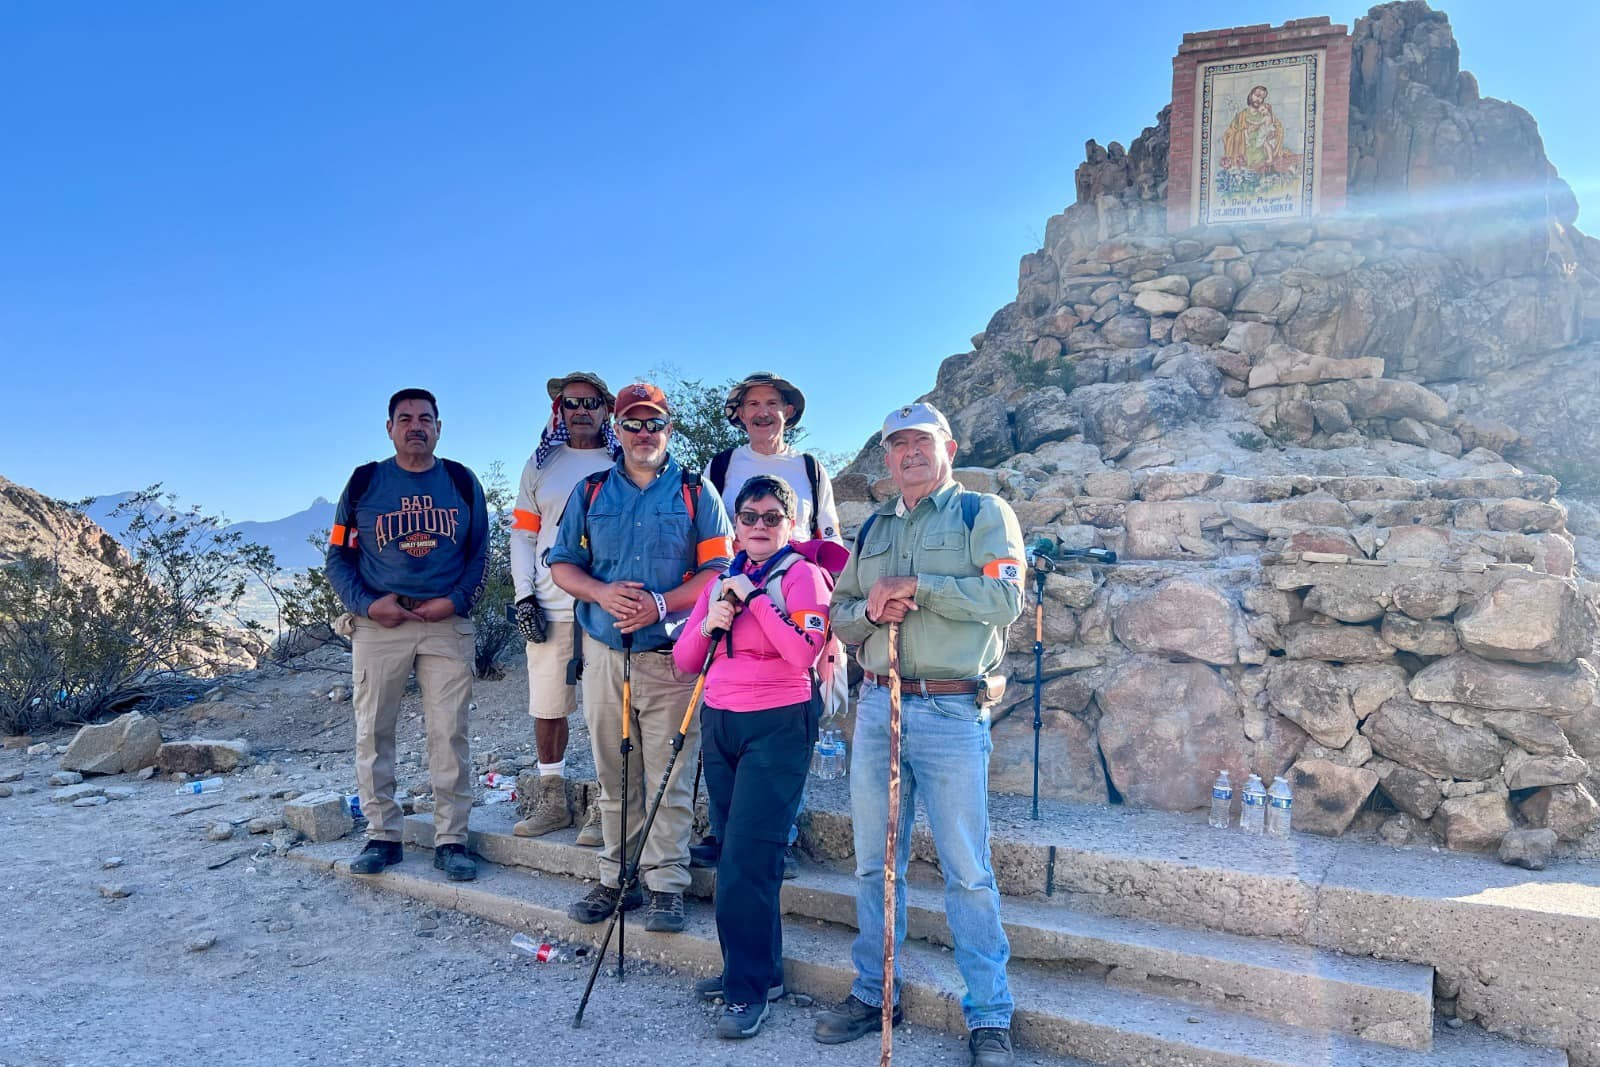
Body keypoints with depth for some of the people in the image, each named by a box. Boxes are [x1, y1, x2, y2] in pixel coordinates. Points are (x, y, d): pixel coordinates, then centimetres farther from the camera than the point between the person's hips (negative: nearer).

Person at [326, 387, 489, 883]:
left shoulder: (462, 482, 9)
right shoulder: (364, 483, 7)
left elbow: (480, 553, 9)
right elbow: (338, 556, 8)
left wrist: (455, 601, -6)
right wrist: (366, 604, -7)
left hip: (447, 623, 0)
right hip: (379, 622, 0)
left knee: (450, 734, -1)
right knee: (373, 731, 3)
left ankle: (451, 839, 8)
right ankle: (382, 836, 16)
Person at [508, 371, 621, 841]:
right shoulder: (540, 464, 13)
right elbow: (522, 533, 11)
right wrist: (524, 594, 0)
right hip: (550, 607, 3)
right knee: (546, 706, 7)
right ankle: (552, 799, 20)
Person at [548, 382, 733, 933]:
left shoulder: (696, 493, 4)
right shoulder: (591, 491, 12)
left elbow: (718, 569, -3)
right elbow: (561, 563, 11)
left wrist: (660, 604, -16)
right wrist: (602, 593, -9)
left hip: (671, 656, -3)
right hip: (604, 654, 3)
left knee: (669, 778, -1)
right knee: (613, 777, 11)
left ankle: (666, 885, 8)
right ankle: (616, 877, 23)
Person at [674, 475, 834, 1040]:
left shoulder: (802, 575, -6)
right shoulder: (721, 582, 12)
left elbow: (805, 654, -20)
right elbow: (684, 661, 9)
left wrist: (755, 598, -20)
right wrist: (707, 625, -10)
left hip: (777, 725, -6)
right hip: (720, 723, 6)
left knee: (747, 859, -7)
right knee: (731, 854, 11)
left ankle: (749, 988, 6)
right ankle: (752, 968, 26)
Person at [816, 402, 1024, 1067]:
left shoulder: (983, 513, 2)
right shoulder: (873, 529, 18)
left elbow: (1005, 599, -12)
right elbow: (839, 614, 16)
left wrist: (916, 585, -14)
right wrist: (870, 610, -6)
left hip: (953, 712, -5)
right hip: (876, 706, 5)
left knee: (967, 872, 0)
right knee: (874, 863, 13)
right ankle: (873, 994, 27)